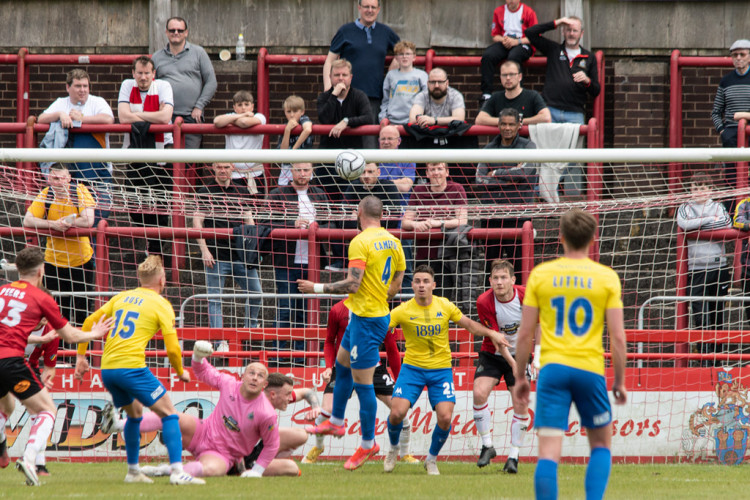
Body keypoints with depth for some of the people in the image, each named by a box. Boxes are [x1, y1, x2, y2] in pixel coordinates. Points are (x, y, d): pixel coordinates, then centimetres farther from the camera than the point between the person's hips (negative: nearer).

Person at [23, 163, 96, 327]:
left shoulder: (80, 191, -11)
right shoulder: (45, 195, -5)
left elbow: (88, 221, -22)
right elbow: (27, 221, -13)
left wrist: (61, 222, -20)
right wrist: (53, 224, -26)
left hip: (81, 260, -1)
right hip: (54, 262, 1)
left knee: (81, 314, 3)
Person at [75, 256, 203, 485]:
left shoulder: (121, 297, 18)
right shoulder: (161, 304, 1)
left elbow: (89, 322, 16)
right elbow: (172, 348, -4)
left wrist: (81, 356, 22)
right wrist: (181, 372, 13)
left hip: (107, 368, 7)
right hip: (132, 366, -7)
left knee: (135, 412, 28)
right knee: (168, 413, 0)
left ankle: (133, 471, 31)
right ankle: (177, 472, -13)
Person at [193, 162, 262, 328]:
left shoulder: (242, 191, 12)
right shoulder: (206, 192, 1)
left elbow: (249, 221, 17)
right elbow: (197, 222, -2)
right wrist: (204, 250, -12)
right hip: (216, 256, -4)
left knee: (256, 293, 5)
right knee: (215, 300, -2)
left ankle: (251, 330, 24)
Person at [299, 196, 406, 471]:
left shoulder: (361, 242, -18)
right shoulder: (393, 242, 7)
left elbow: (353, 284, -23)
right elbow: (396, 286, 13)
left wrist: (317, 288, -13)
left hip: (365, 318, -10)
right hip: (380, 313, 10)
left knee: (362, 381, -3)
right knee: (342, 364, 26)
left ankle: (368, 444, 4)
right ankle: (336, 422, 39)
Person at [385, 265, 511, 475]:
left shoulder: (445, 306, -1)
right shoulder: (403, 311, -8)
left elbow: (468, 324, 10)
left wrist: (491, 333, -1)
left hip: (441, 369, 1)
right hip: (412, 368, -1)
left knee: (445, 418, -14)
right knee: (397, 413, -17)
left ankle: (432, 459, 13)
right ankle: (393, 449, 16)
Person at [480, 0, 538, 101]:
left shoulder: (528, 12, 2)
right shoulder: (498, 11, 14)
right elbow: (495, 36, 17)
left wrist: (516, 41, -15)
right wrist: (503, 40, -7)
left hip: (523, 44, -4)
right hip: (504, 44, 4)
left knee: (513, 56, -39)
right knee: (487, 55, -27)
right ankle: (486, 94, -30)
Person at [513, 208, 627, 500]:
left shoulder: (540, 275, 4)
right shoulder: (607, 277, 1)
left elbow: (525, 334, 3)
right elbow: (617, 337, -1)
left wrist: (520, 376, 14)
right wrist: (619, 381, 9)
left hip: (552, 368, 0)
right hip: (591, 370, 0)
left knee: (549, 452, -3)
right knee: (601, 444, 18)